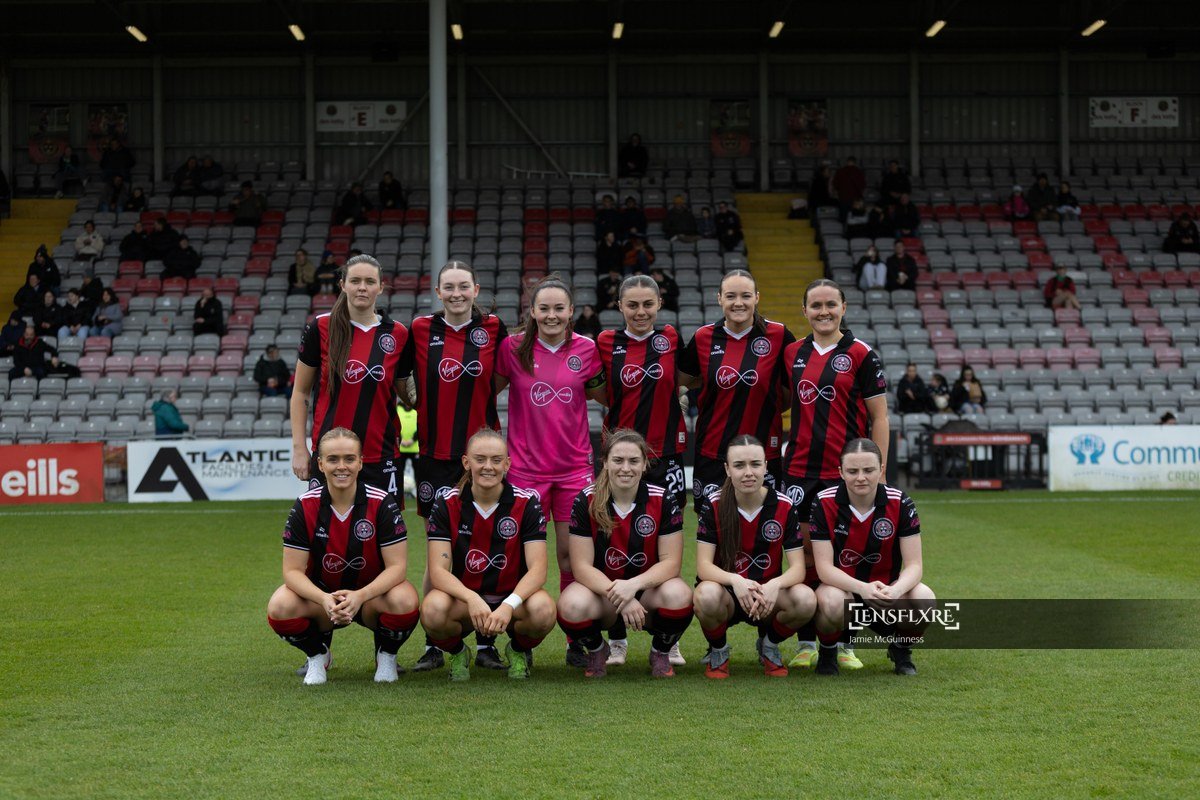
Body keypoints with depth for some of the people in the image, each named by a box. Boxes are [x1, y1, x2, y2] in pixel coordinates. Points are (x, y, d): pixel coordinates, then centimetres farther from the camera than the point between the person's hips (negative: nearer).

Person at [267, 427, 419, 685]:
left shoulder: (382, 503, -16)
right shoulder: (305, 506, -13)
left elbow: (397, 565, -18)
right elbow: (293, 570, -14)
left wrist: (360, 596, -35)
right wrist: (325, 599, -34)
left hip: (372, 593, -1)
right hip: (320, 593, 1)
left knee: (404, 601, -34)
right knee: (279, 607, -30)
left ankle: (386, 655, 1)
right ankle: (317, 654, 4)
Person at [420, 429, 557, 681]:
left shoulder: (527, 504, -8)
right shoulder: (446, 505, -7)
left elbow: (537, 569, -16)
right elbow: (438, 570, -14)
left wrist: (509, 605, -35)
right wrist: (472, 599, -34)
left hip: (513, 596, 0)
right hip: (463, 597, 0)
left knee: (543, 609, -34)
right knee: (433, 609, -35)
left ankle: (518, 650, 4)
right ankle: (457, 652, 3)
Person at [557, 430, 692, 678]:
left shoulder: (663, 500, -11)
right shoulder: (586, 502, -12)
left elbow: (671, 562, -13)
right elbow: (581, 566, -14)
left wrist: (633, 585, -31)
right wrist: (618, 595, -30)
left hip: (648, 587, 0)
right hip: (601, 587, 0)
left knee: (679, 595, -34)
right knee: (571, 606, -34)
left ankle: (661, 653, 1)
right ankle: (596, 650, 4)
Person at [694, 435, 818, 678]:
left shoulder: (784, 507, -8)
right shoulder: (713, 505, -10)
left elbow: (798, 567, -11)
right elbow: (704, 566, -16)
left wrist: (775, 585, -34)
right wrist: (735, 581, -37)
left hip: (768, 597, 1)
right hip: (726, 593, -1)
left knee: (806, 600, -30)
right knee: (706, 596, -37)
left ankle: (769, 645, 4)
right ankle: (718, 651, -2)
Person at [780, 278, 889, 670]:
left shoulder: (861, 355, -3)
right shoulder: (792, 353, 9)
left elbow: (879, 419, -3)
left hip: (846, 472, -3)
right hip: (801, 470, 3)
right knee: (805, 553, 3)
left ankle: (844, 644, 11)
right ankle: (806, 643, 10)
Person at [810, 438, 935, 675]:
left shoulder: (900, 503, -11)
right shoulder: (825, 503, -14)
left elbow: (914, 565, -12)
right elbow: (824, 567, -17)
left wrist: (895, 591, -35)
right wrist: (862, 588, -35)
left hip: (886, 591, 2)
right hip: (841, 587, -2)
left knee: (924, 599, -30)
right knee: (831, 602, -38)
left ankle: (900, 649, 5)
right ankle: (827, 653, -2)